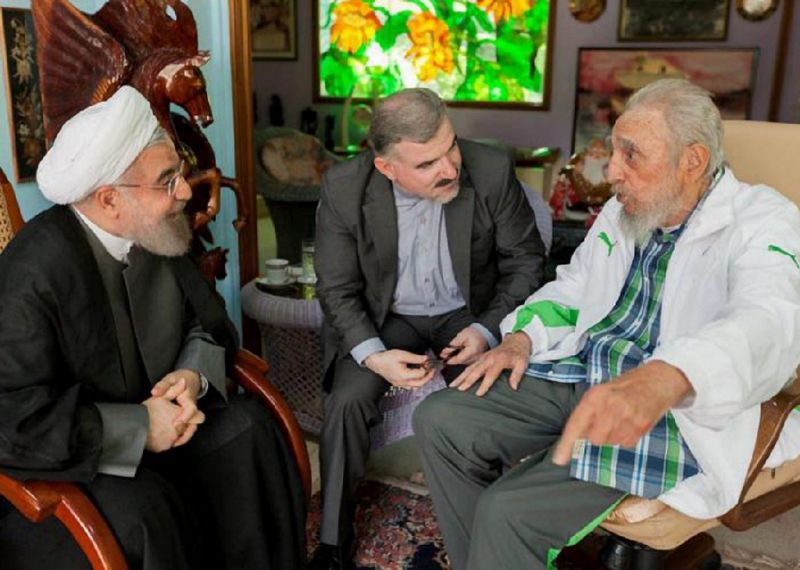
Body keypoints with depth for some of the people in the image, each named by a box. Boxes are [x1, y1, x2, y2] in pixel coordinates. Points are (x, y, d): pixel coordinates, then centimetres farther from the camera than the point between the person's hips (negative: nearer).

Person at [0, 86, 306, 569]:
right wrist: (139, 429, -26)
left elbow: (208, 322, 7)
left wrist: (194, 375, -14)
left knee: (248, 427, -14)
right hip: (67, 457, -6)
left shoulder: (159, 236, -6)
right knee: (141, 512, -31)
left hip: (155, 414, 6)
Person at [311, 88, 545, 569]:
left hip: (468, 313, 0)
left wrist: (488, 329, -18)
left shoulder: (493, 171, -17)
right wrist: (373, 354, -24)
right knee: (347, 401, -23)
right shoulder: (344, 188, -16)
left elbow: (525, 259, -4)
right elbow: (338, 290, -7)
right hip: (386, 318, 1)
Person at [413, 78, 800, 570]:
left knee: (507, 510, -24)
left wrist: (662, 379, -52)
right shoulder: (621, 211, 10)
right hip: (575, 377, 7)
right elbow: (570, 290, 21)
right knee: (439, 420, -6)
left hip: (672, 413, -7)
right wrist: (522, 339, 0)